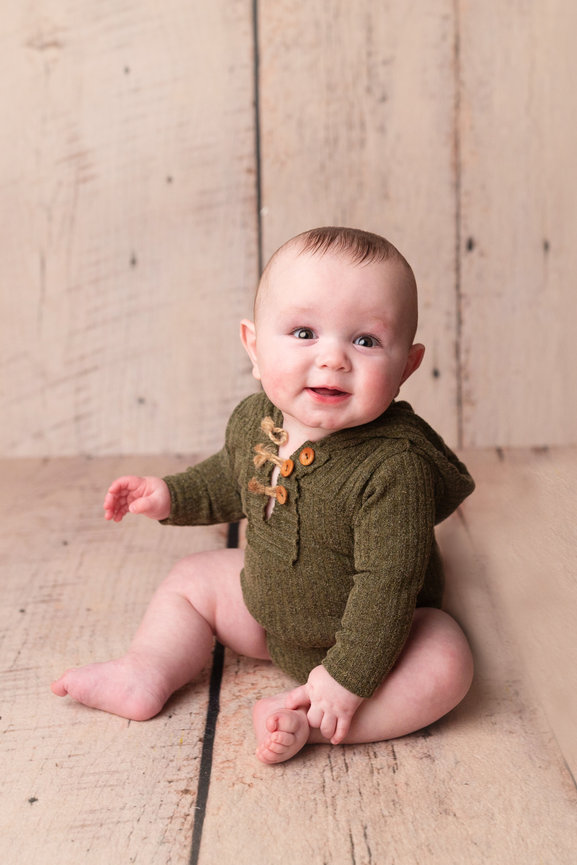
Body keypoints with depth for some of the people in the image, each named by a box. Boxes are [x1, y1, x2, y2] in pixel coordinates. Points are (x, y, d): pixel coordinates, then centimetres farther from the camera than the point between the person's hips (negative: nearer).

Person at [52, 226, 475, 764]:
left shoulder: (394, 468, -35)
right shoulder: (253, 422, -13)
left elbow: (387, 584, -33)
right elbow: (230, 482, 12)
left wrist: (347, 679, -31)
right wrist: (171, 496, 2)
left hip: (376, 631, -6)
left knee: (446, 665, -30)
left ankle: (305, 720, -28)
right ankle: (144, 677, 12)